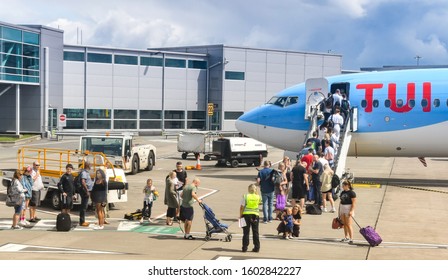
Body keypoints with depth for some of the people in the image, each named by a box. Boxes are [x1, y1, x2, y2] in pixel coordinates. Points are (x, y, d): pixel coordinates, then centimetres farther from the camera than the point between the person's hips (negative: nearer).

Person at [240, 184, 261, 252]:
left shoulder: (245, 196, -7)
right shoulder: (258, 196, 0)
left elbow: (242, 207, -8)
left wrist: (240, 215, 1)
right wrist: (256, 192, 18)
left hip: (246, 215, -2)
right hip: (255, 215, 2)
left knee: (246, 232, 4)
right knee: (255, 232, 8)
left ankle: (245, 248, 6)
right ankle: (257, 248, 10)